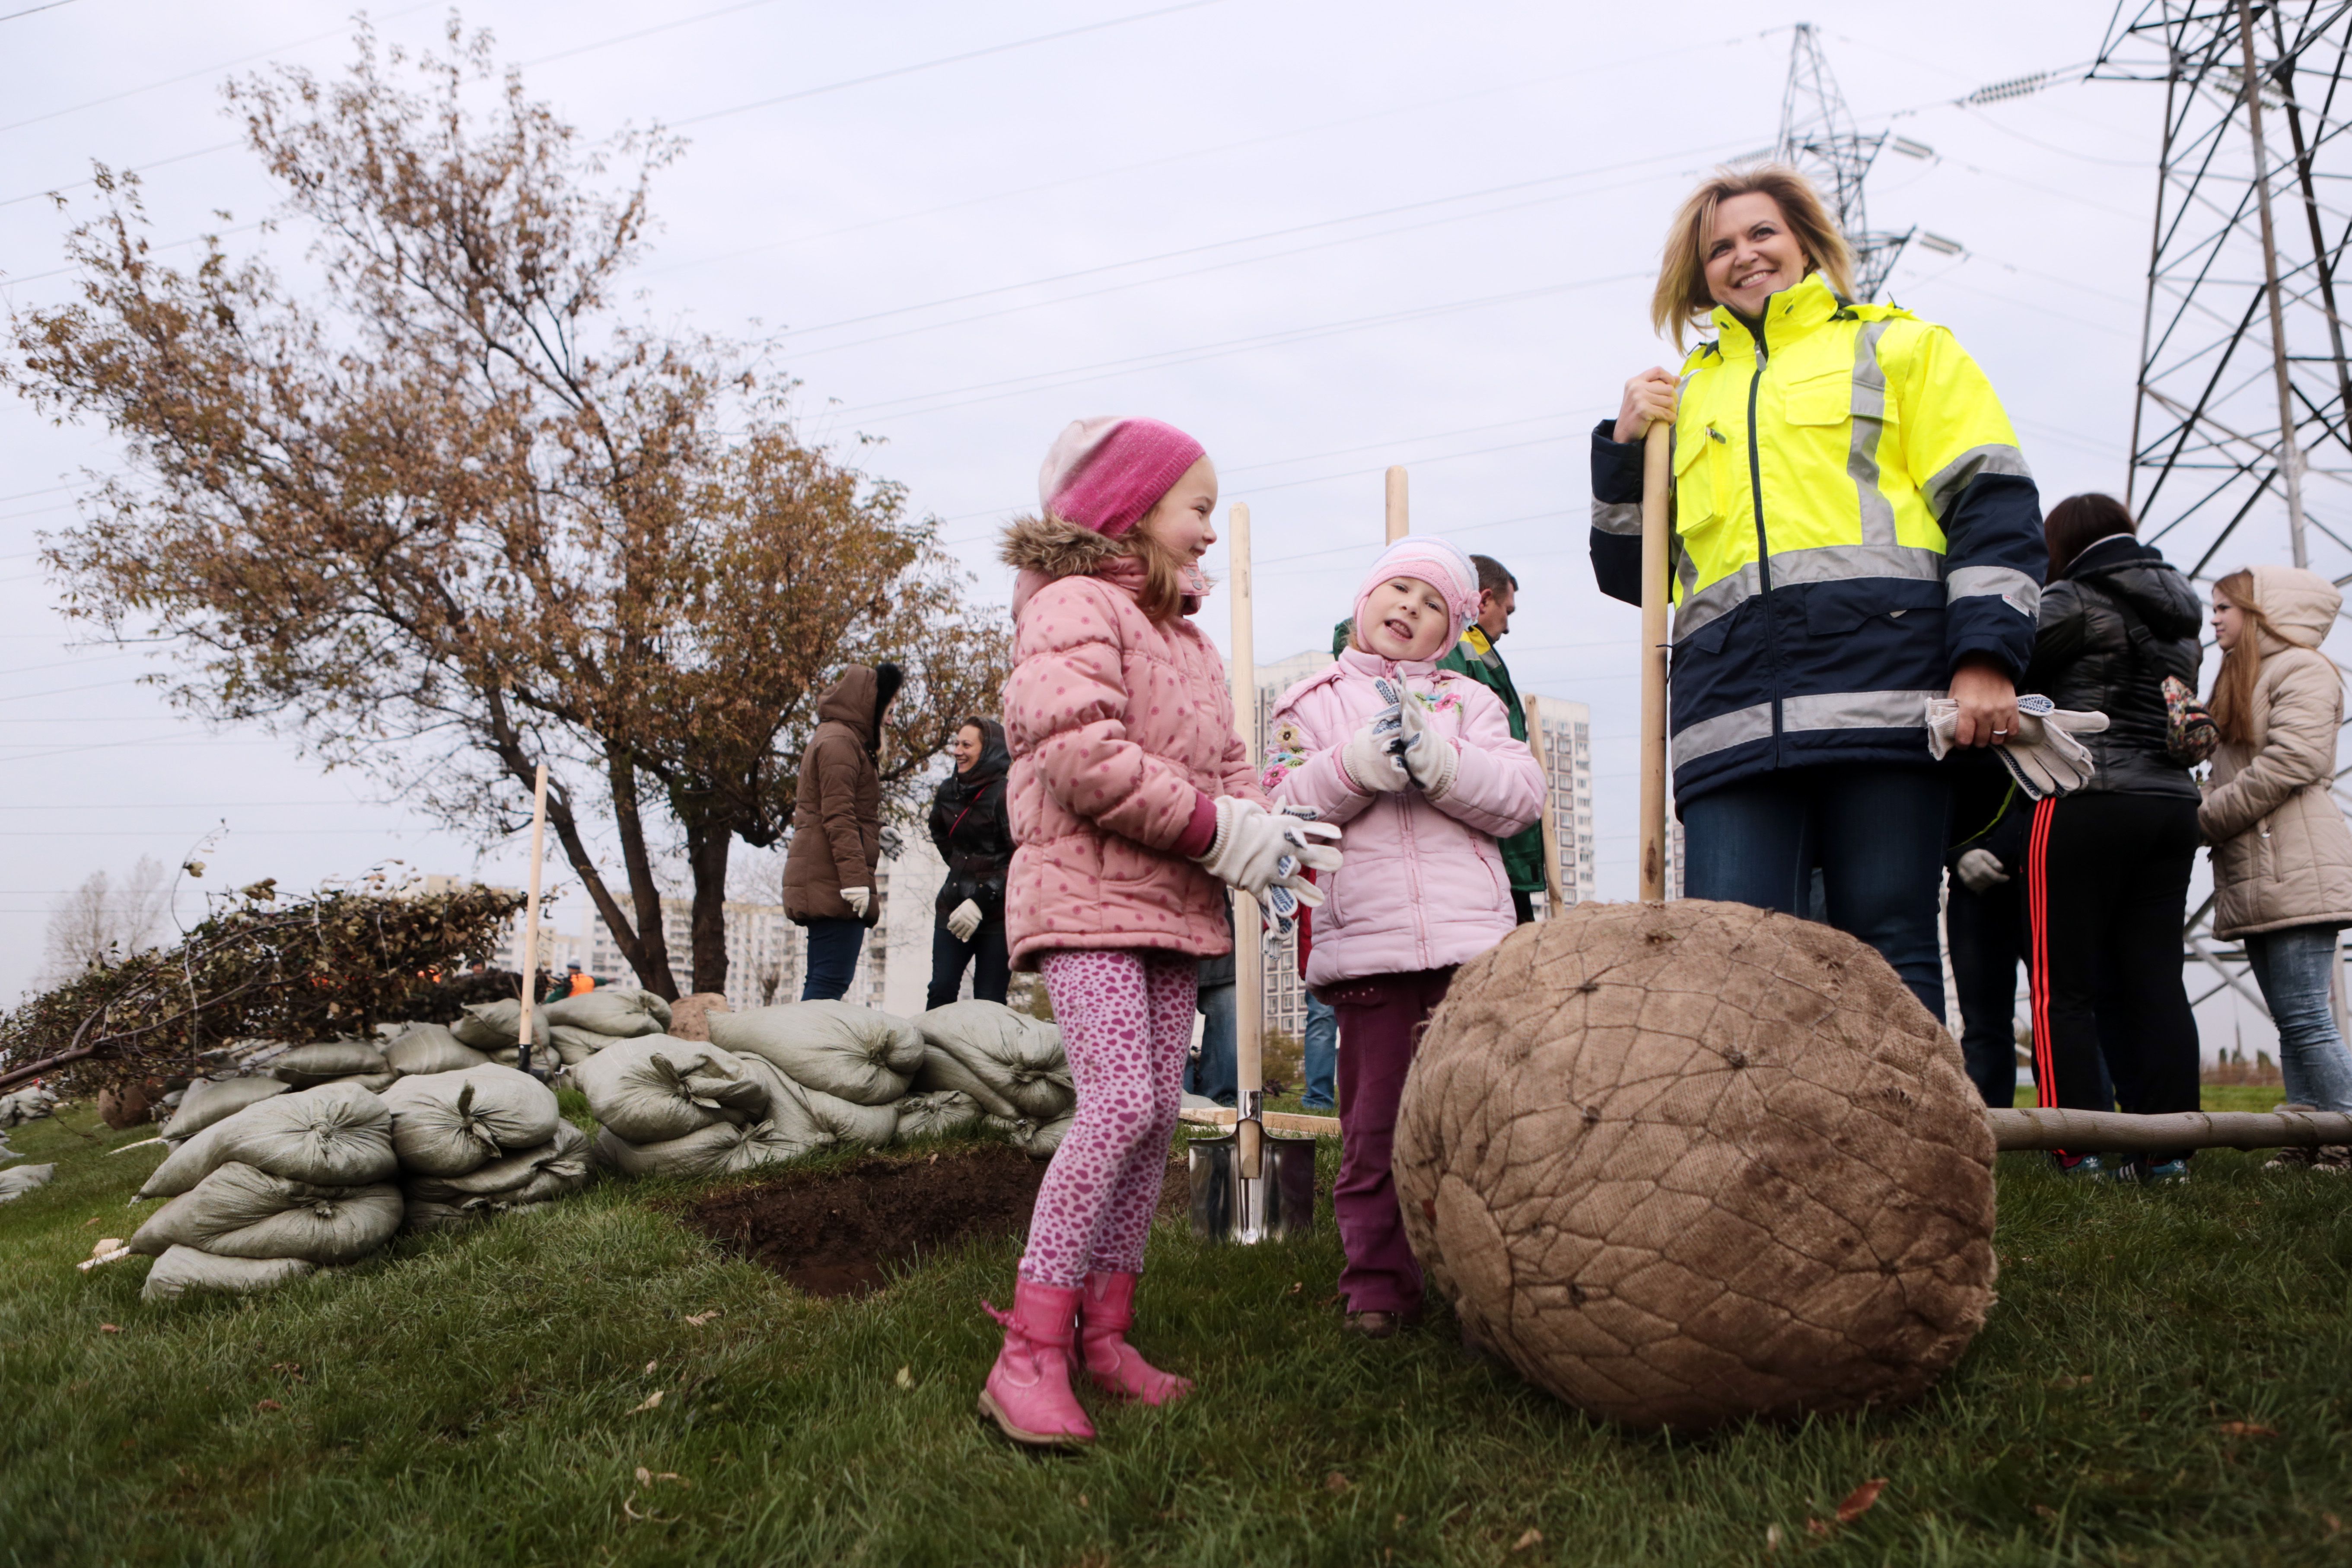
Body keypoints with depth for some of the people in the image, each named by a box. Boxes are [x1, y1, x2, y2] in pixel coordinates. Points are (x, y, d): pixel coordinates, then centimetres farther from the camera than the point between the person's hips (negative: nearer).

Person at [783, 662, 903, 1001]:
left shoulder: (844, 740, 25)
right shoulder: (839, 741, -7)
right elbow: (838, 816, -16)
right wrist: (855, 878, -22)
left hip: (822, 882, 11)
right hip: (833, 880, -11)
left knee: (823, 978, 9)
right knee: (832, 979, -15)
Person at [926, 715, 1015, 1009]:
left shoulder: (1005, 795, -10)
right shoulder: (947, 792, 9)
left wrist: (980, 902, -21)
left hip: (996, 915, -6)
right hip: (953, 908, 6)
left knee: (988, 1003, -4)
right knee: (941, 991, -2)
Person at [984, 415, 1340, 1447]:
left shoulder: (1190, 642, 22)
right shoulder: (1074, 608, -8)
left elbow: (1226, 764, 21)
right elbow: (1080, 752, -22)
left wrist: (1267, 832, 0)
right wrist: (1219, 829, -19)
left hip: (1172, 902, 9)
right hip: (1086, 892, -9)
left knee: (1158, 1112, 6)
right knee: (1120, 1101, -20)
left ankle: (1103, 1330, 15)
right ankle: (1030, 1352, -14)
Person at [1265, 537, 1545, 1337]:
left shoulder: (1467, 698, 19)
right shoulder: (1311, 703, 16)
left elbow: (1521, 796, 5)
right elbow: (1281, 806, 3)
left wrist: (1439, 761, -12)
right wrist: (1355, 766, -13)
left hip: (1471, 940, 1)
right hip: (1365, 948, -1)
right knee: (1376, 1126, 2)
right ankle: (1378, 1283, 14)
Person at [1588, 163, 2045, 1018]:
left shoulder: (1900, 346, 20)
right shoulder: (1686, 393, 29)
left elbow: (1991, 502, 8)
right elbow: (1632, 574, 26)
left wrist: (1986, 656, -7)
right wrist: (1625, 447, 11)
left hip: (1881, 688, -2)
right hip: (1732, 710, 3)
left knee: (1890, 959, -4)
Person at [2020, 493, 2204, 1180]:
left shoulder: (2077, 600, -6)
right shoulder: (2180, 619, 18)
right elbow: (2176, 712, 19)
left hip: (2084, 803, -7)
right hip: (2174, 803, 7)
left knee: (2064, 988, -3)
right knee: (2154, 979, 6)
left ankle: (2082, 1150, -5)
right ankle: (2166, 1150, 6)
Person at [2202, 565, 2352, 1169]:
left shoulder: (2302, 669, -4)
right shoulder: (2240, 679, 24)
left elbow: (2292, 762, -17)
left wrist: (2202, 820, -12)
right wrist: (2208, 818, -1)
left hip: (2296, 871, -9)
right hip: (2256, 875, 9)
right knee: (2292, 1020, 7)